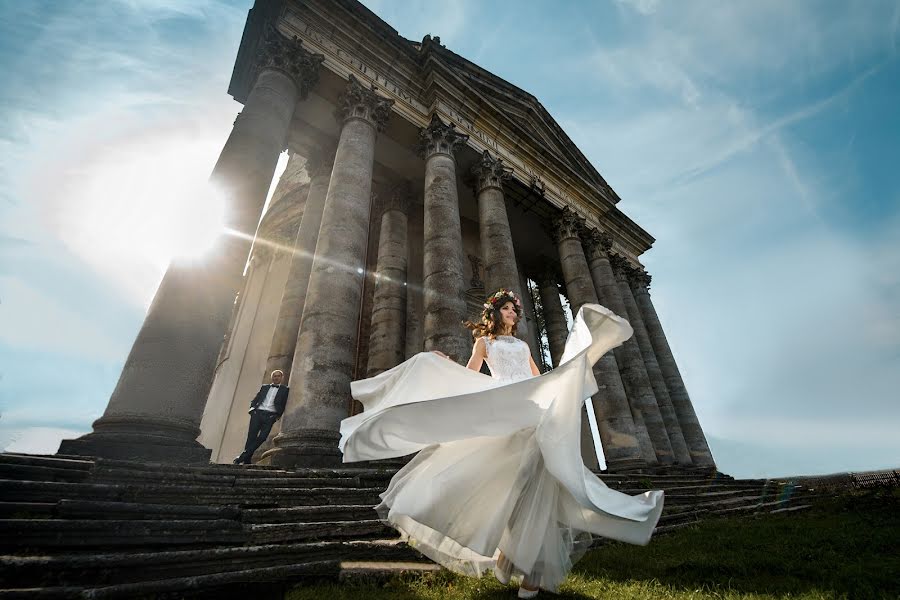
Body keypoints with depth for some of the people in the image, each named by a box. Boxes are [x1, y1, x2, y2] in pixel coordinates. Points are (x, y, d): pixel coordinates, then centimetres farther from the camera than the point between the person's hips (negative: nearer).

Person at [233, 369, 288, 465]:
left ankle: (243, 457, -8)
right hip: (258, 413, 2)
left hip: (270, 415, -2)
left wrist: (278, 415, -4)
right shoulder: (264, 387, 22)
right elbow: (255, 399, 19)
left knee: (262, 437, -14)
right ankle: (246, 460, -1)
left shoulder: (285, 389, 12)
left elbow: (284, 404, 6)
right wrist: (252, 408, 1)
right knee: (251, 436, -7)